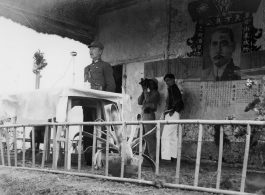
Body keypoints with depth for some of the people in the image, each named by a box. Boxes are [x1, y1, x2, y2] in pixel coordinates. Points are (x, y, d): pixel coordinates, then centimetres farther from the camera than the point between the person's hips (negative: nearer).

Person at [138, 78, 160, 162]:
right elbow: (139, 102, 13)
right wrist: (143, 91, 7)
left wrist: (145, 89, -6)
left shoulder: (156, 93, 0)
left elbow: (148, 99, -18)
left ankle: (153, 157, -8)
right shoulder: (148, 93, 23)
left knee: (150, 137, -10)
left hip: (149, 115, -8)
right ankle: (148, 155, 17)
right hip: (144, 115, 8)